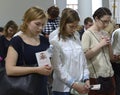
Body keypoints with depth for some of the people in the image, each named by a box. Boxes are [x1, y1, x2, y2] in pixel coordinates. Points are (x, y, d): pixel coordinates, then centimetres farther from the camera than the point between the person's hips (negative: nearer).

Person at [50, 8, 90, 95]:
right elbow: (58, 68, -13)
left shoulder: (76, 37, 6)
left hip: (79, 86, 5)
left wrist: (86, 79, -2)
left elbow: (83, 60, 9)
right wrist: (74, 85, -15)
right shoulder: (55, 41, -11)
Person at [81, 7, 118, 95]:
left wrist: (109, 44, -3)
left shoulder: (105, 34, 11)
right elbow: (85, 55, -16)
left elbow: (111, 57, 14)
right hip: (96, 76, -6)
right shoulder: (87, 34, -8)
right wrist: (100, 44, -15)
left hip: (109, 74, 6)